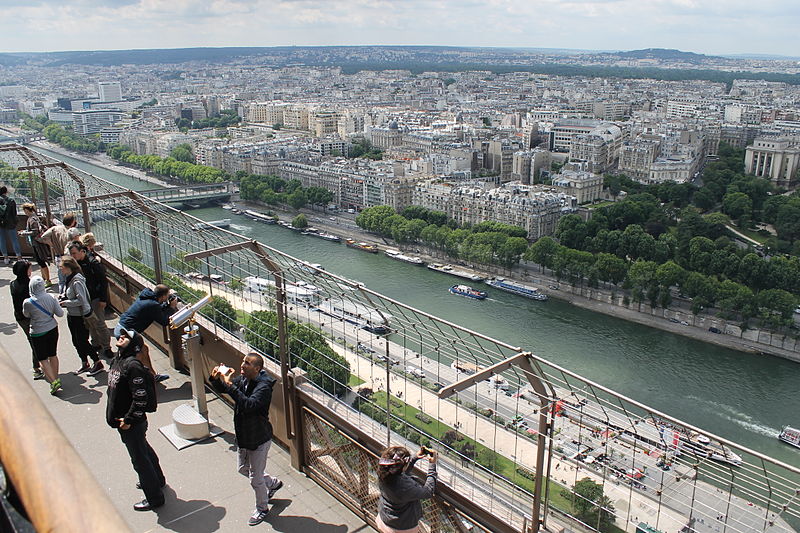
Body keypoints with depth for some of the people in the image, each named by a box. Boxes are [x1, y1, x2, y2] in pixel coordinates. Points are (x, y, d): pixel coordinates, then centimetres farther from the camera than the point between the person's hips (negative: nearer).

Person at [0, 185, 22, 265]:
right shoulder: (11, 200, -8)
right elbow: (14, 213, -4)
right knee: (14, 240, 7)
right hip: (10, 223, -1)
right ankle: (19, 257, 9)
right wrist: (14, 222, 8)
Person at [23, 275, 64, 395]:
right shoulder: (50, 297, -11)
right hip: (52, 329, 4)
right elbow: (60, 313, -5)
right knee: (53, 355, 19)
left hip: (38, 333, -4)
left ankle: (54, 381, -5)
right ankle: (56, 378, 30)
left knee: (43, 359, 5)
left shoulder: (28, 303, -20)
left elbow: (26, 315, 0)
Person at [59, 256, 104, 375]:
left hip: (80, 316, -10)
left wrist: (65, 302, -19)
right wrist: (63, 296, 1)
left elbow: (81, 300, -25)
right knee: (76, 342, 18)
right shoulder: (68, 279, 5)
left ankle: (98, 364, 13)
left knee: (82, 342, -1)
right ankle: (84, 364, 32)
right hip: (71, 315, 10)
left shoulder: (77, 281, -24)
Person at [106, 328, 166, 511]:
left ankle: (155, 497, 19)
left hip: (132, 423, -9)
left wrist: (129, 419, -21)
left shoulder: (133, 365, -25)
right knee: (144, 450, 26)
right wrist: (112, 414, 16)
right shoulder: (117, 360, 4)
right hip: (121, 419, 9)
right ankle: (157, 480, 47)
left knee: (140, 458, 4)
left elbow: (140, 397, -27)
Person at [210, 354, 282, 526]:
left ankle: (262, 508, 34)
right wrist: (216, 378, -13)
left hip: (259, 439, -8)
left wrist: (229, 385, -44)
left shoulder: (263, 386, -28)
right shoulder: (242, 380, -4)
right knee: (244, 469, 27)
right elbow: (221, 389, 10)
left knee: (255, 478, 8)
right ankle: (273, 483, 49)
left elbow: (249, 405, -44)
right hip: (243, 437, 8)